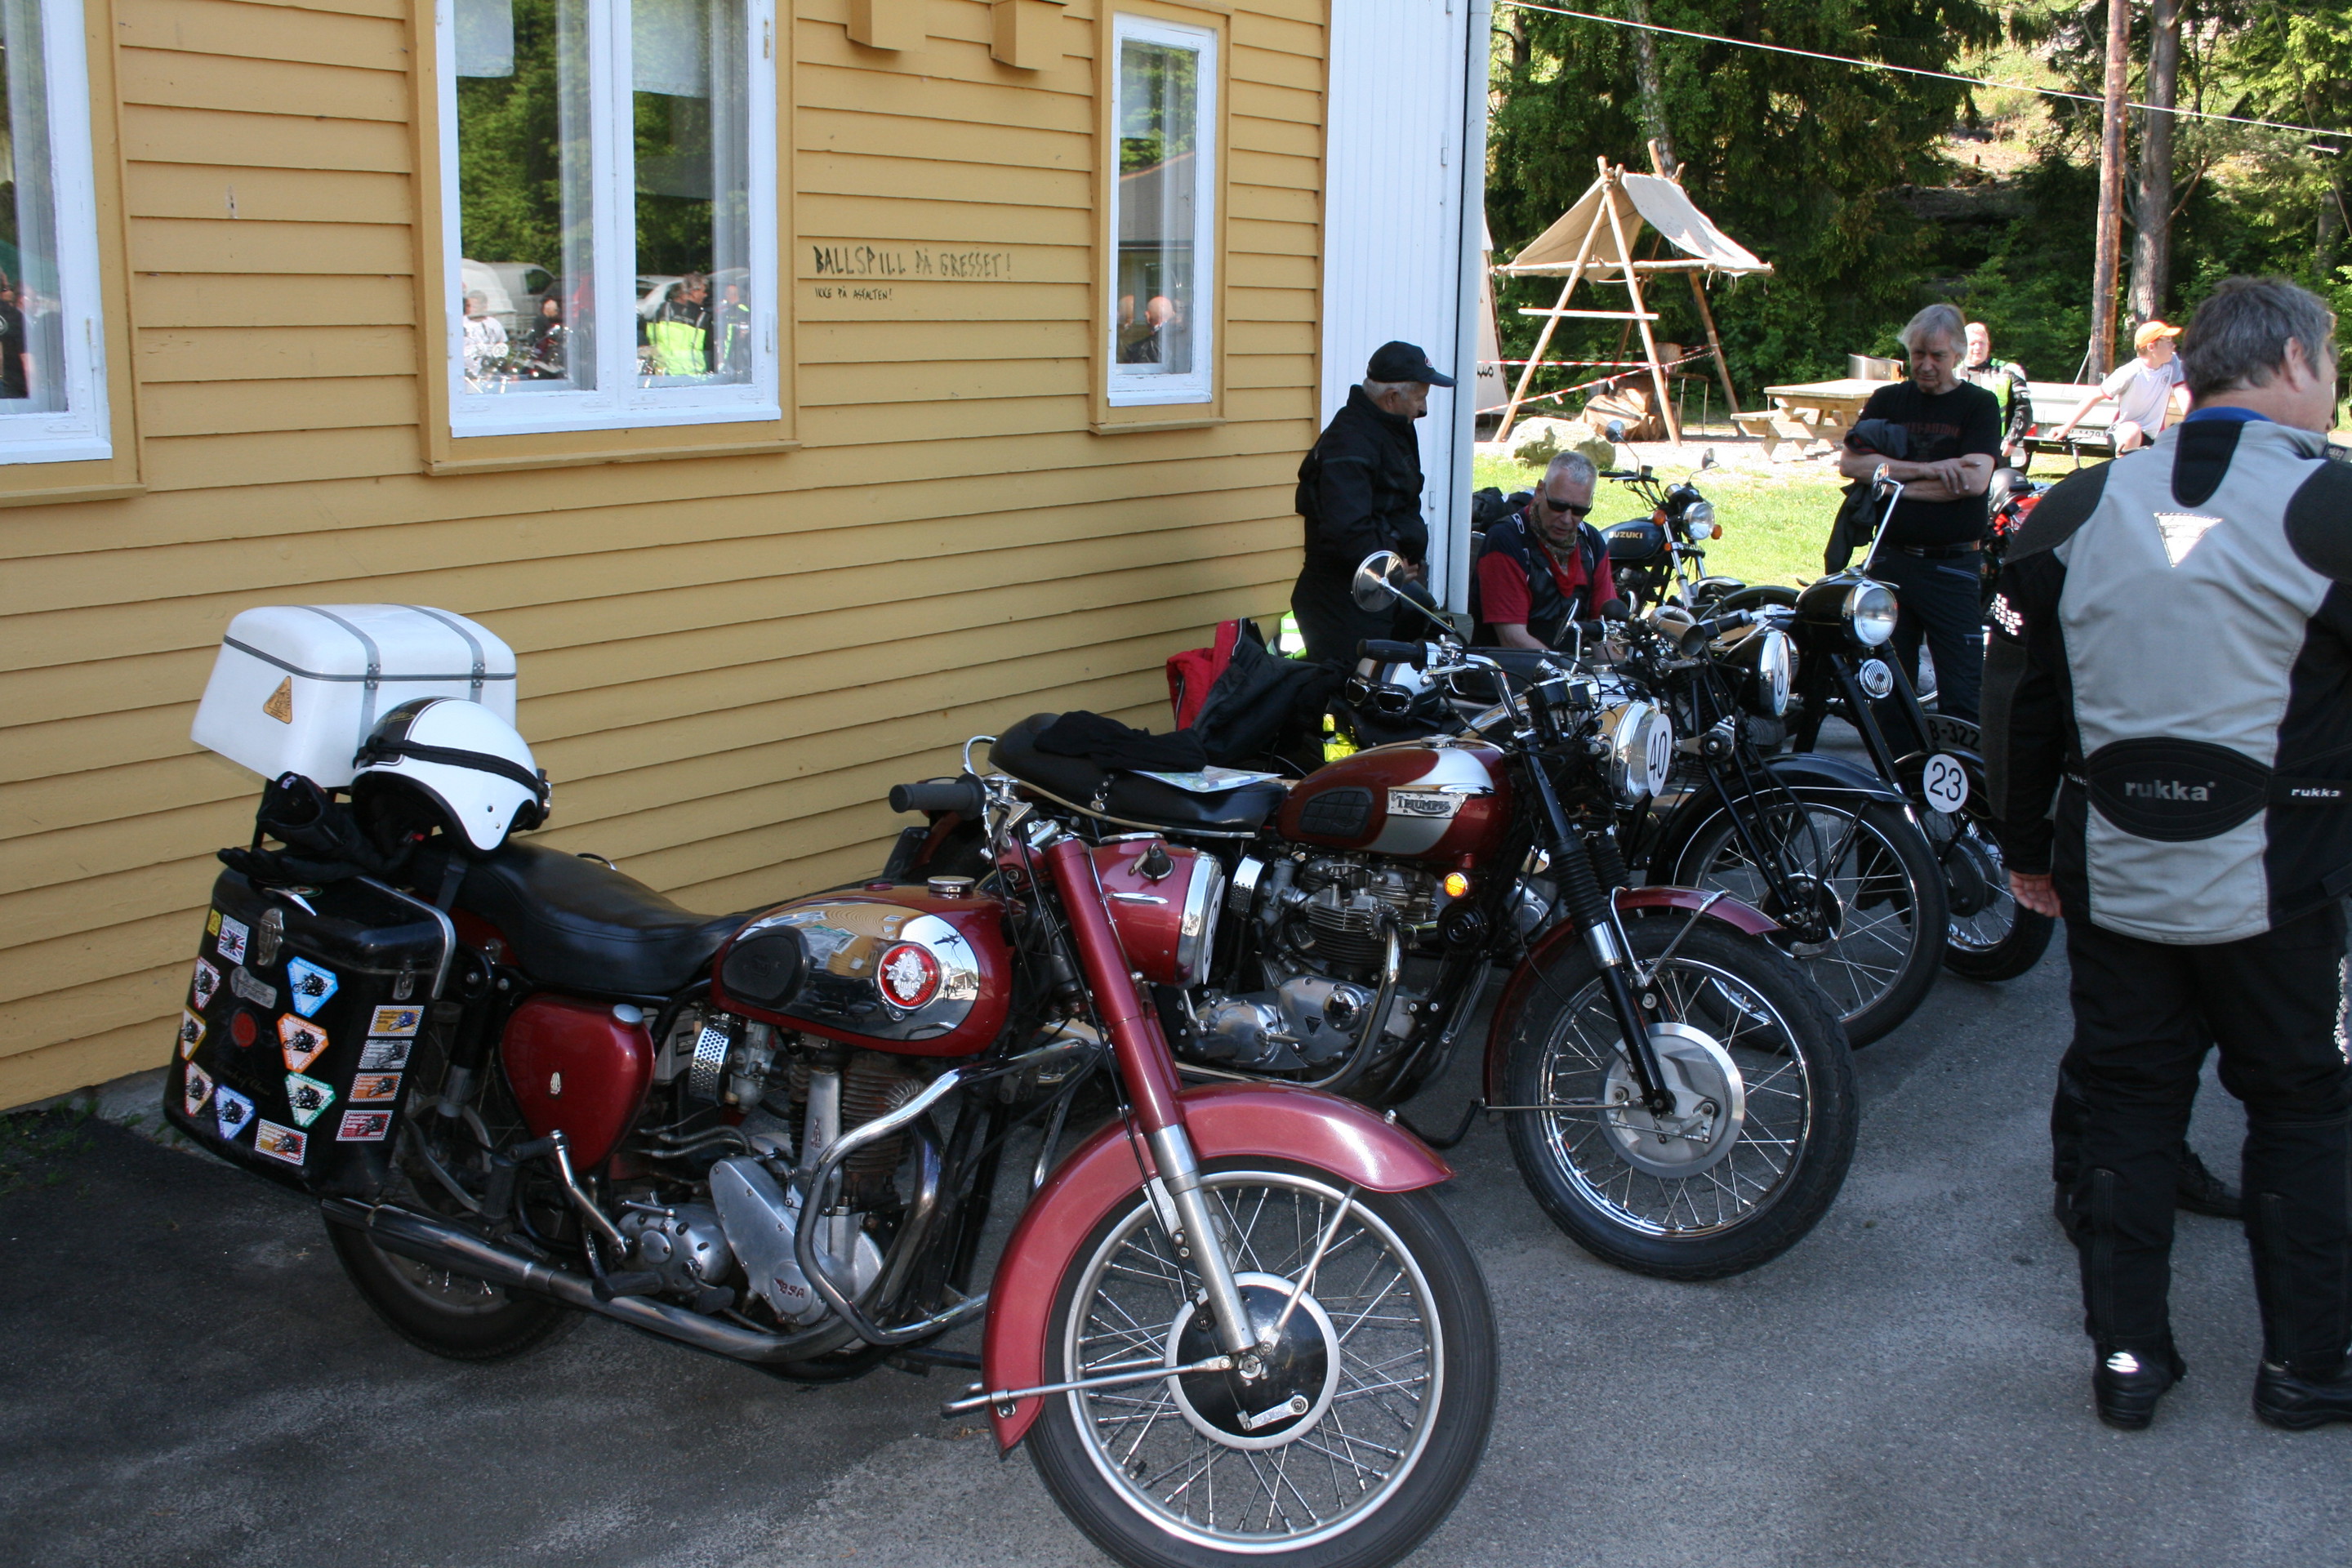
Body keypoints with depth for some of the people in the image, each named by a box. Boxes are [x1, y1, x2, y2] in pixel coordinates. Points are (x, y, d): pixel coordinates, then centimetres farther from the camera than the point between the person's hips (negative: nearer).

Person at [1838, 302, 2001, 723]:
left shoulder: (1980, 405, 2)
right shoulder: (1887, 401, 11)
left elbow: (1973, 479, -13)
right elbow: (1851, 463, -4)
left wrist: (1891, 480, -8)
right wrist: (1927, 470, -13)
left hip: (1953, 567, -3)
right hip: (1890, 560, 4)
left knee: (1962, 694, -6)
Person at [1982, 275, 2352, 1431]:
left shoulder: (2078, 508, 2)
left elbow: (2015, 699, 7)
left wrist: (2026, 847, 16)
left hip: (2113, 879, 4)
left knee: (2124, 1104, 13)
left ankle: (2126, 1357, 20)